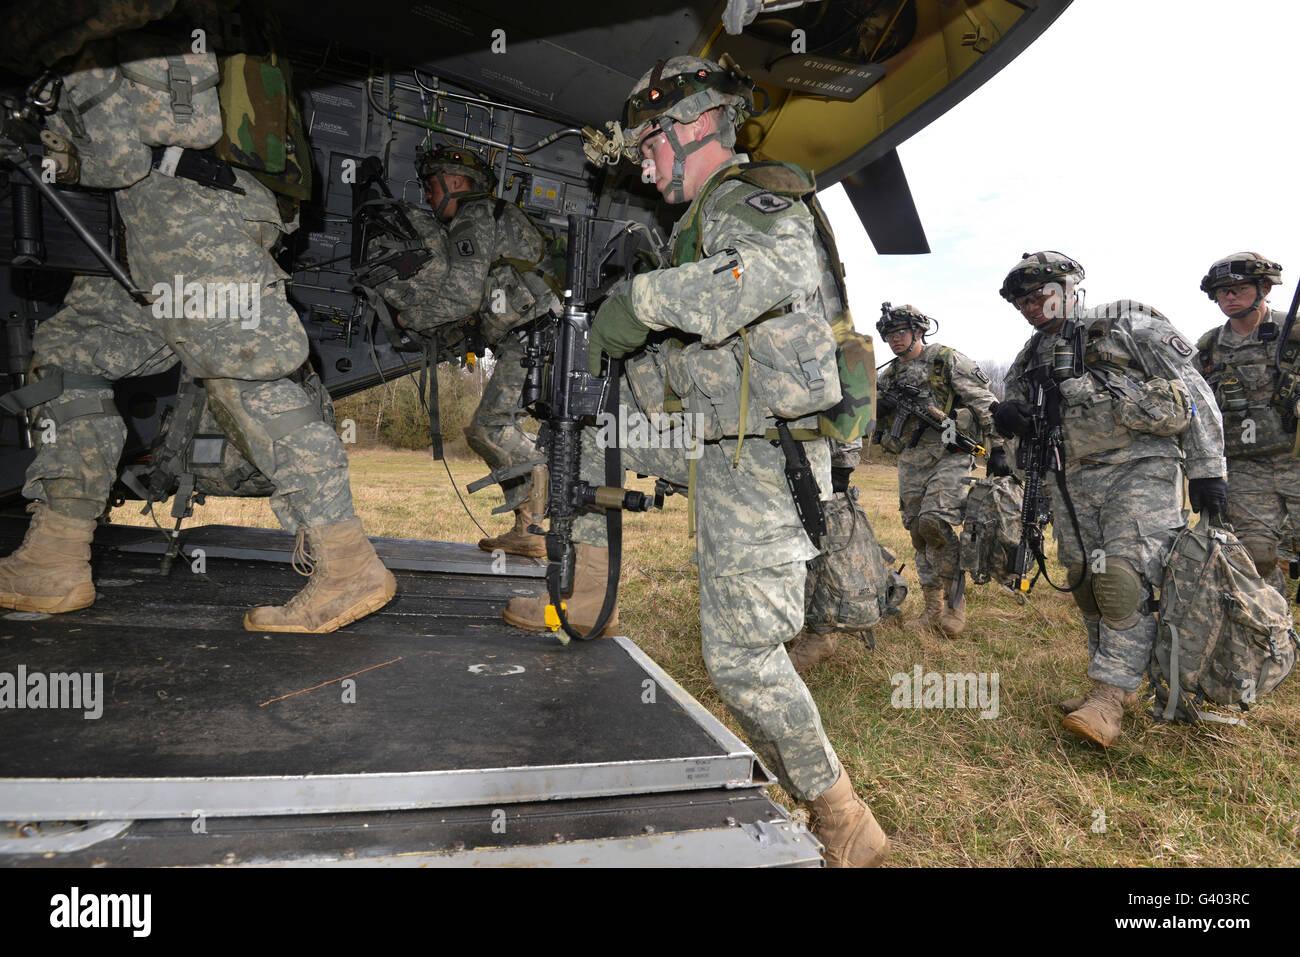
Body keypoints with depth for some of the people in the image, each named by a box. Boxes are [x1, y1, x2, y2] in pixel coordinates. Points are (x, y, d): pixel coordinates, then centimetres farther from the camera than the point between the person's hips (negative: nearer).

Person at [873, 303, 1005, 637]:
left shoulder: (947, 360, 0)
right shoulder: (889, 376, 16)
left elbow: (985, 403, -3)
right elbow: (879, 428, 20)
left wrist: (997, 447, -9)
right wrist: (879, 408, -3)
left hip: (949, 456, -6)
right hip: (910, 462, 6)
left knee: (934, 522, -22)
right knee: (918, 533, 6)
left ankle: (954, 602, -6)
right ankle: (933, 606, 18)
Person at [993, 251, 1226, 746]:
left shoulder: (1129, 325, -2)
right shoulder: (1034, 353, 13)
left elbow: (1193, 393, -2)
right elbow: (1018, 403, 22)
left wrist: (1207, 468, -7)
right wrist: (1009, 415, -5)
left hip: (1139, 469, -6)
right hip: (1074, 479, 6)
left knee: (1125, 580, -16)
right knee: (1086, 583, 7)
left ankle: (1110, 698, -14)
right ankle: (1112, 681, 20)